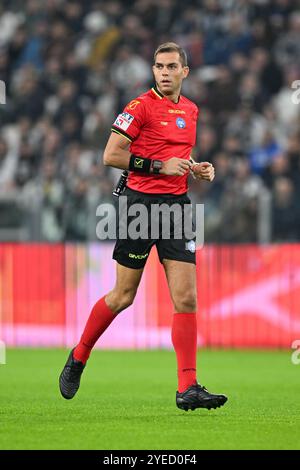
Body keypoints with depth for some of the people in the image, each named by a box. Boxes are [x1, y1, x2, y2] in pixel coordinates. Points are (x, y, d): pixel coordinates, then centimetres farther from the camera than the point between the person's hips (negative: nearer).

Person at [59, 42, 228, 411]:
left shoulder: (190, 110, 13)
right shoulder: (141, 106, -7)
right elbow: (111, 155, -11)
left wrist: (197, 169, 8)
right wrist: (159, 166, -15)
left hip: (177, 204, 5)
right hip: (141, 202, -5)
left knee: (186, 298, -5)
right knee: (123, 296, 2)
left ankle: (187, 388, -6)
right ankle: (78, 357, 26)